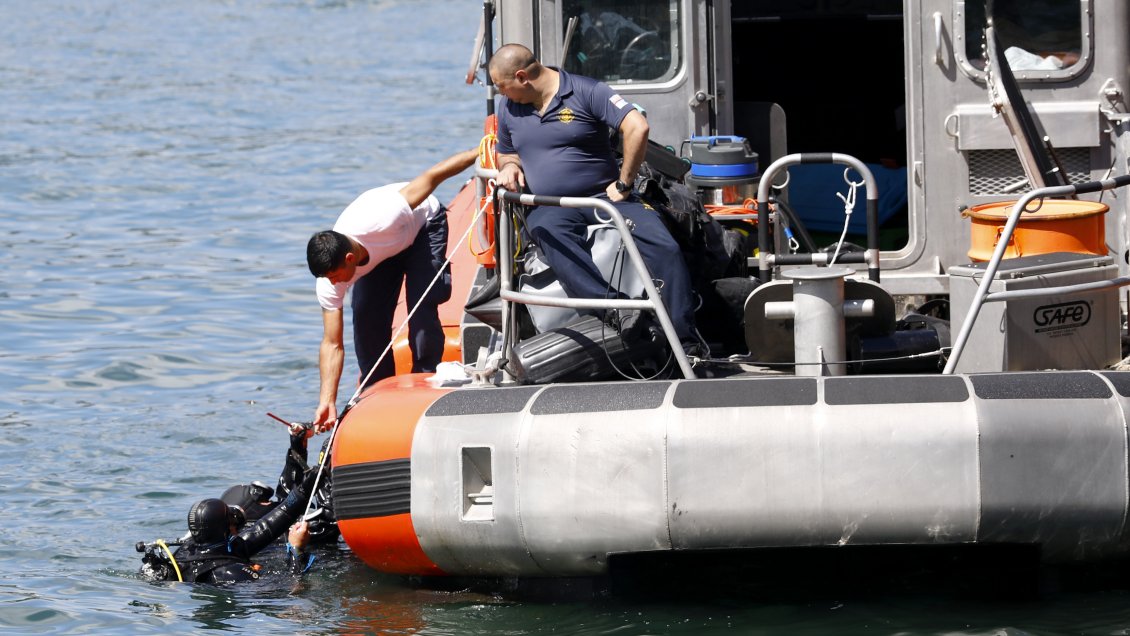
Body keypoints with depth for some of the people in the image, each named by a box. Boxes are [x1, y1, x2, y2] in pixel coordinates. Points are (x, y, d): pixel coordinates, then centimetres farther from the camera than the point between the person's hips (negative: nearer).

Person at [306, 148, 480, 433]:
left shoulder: (380, 221, -45)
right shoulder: (328, 283, -30)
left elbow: (431, 177, -34)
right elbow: (332, 345, -26)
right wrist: (327, 401, -34)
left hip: (424, 225, -3)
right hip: (381, 252, 3)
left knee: (422, 308, -19)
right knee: (367, 315, -11)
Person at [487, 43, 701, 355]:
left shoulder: (586, 92, -4)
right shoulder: (508, 108, 14)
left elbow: (637, 127, -12)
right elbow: (506, 153, 31)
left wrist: (623, 185, -11)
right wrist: (508, 167, 6)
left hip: (603, 196, -2)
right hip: (548, 208, 2)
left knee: (663, 247, -25)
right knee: (549, 232, -38)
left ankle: (688, 344, -25)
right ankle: (612, 307, -54)